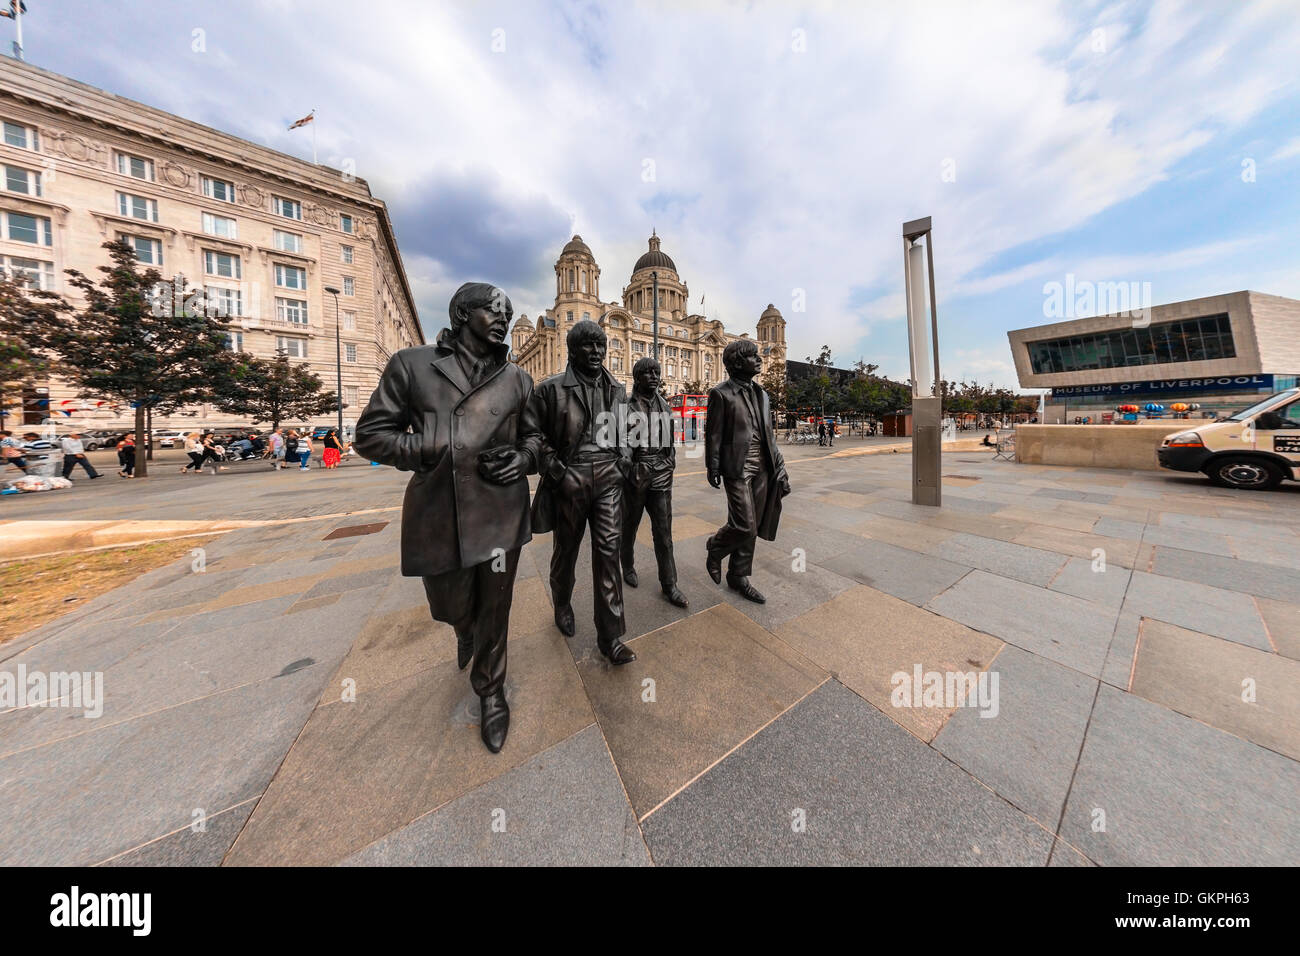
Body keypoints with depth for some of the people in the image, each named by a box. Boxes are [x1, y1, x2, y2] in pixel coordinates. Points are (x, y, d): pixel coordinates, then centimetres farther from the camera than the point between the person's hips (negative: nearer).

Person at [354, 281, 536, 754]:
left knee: (494, 613, 11)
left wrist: (522, 458, -8)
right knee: (452, 608, 19)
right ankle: (466, 632, 59)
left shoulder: (517, 379, 8)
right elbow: (370, 434, 4)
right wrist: (439, 451, -12)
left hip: (500, 515, 0)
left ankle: (491, 692, 38)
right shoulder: (412, 364, 4)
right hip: (440, 515, 0)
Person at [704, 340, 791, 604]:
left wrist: (779, 466, 10)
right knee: (744, 527, -9)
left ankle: (738, 577, 25)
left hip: (762, 468, 7)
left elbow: (769, 434, 16)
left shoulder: (761, 394, 16)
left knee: (750, 528, 10)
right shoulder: (721, 394, -4)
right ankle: (715, 547, 22)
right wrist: (713, 469, -10)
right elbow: (714, 434, -7)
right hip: (737, 468, -6)